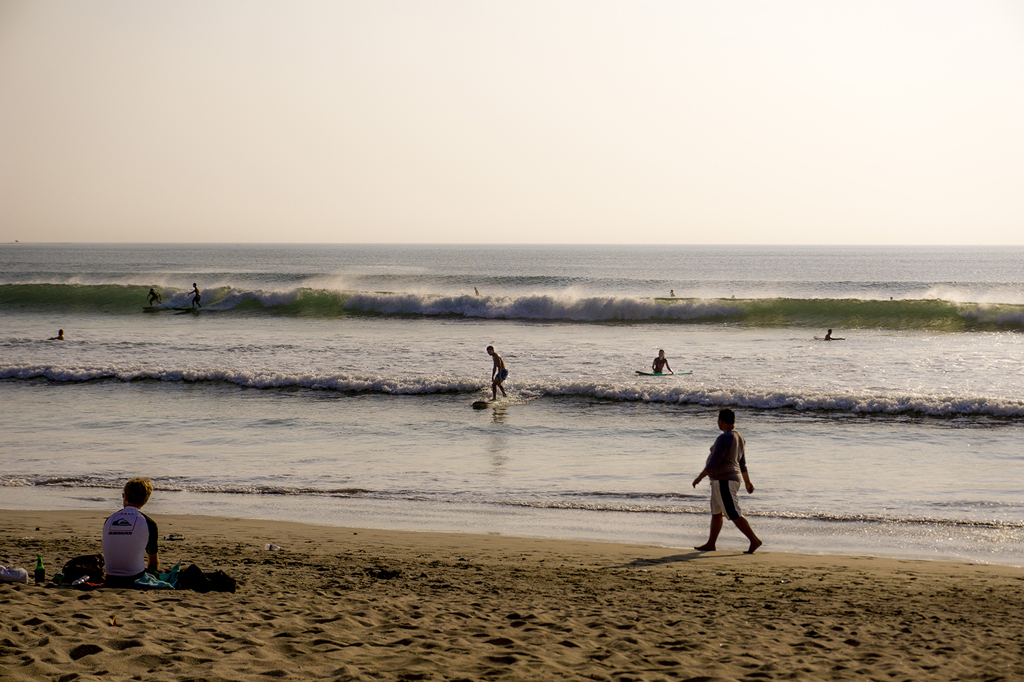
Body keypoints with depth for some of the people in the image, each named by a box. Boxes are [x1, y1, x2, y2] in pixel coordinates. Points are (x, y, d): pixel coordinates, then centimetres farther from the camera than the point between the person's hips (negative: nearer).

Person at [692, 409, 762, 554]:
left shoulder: (724, 438, -20)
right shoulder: (739, 437, 11)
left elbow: (714, 462, -22)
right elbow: (742, 462, 18)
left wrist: (700, 477, -14)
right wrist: (748, 482, 23)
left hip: (724, 481, -10)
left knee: (734, 515, -9)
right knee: (716, 513, 16)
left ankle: (754, 540, -10)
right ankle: (710, 544, 22)